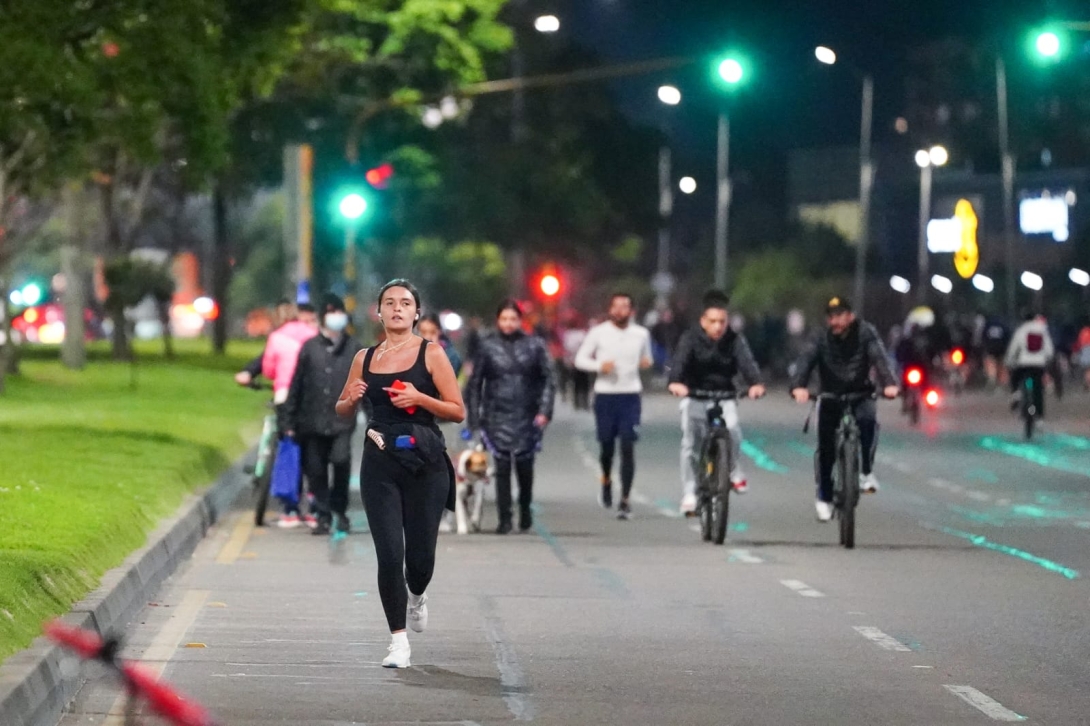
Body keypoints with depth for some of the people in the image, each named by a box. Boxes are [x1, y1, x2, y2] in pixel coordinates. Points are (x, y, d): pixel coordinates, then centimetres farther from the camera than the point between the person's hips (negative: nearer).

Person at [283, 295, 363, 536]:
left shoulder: (353, 348, 6)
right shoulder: (310, 347, 6)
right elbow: (296, 385, 8)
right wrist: (290, 421, 6)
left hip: (341, 420, -2)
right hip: (313, 421, 2)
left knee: (341, 459, -19)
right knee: (315, 469, 3)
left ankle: (340, 509, 0)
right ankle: (323, 516, 15)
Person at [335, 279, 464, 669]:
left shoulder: (431, 354, 1)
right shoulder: (365, 358, 9)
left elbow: (458, 411, -2)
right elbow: (342, 410, 20)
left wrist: (419, 398, -16)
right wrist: (351, 398, -3)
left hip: (425, 463, -2)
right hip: (380, 464, 2)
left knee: (420, 553, 3)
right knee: (389, 552, -9)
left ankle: (416, 595, 39)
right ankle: (398, 640, -1)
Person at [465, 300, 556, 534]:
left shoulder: (535, 345, 4)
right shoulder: (488, 347, 4)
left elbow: (549, 379, 4)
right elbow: (475, 383, 8)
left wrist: (544, 410, -6)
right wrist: (474, 418, 4)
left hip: (527, 416, 0)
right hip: (497, 416, 0)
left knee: (524, 466, 2)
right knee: (502, 466, -5)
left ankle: (525, 509, 28)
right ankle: (504, 518, 0)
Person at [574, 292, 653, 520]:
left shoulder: (641, 334, 5)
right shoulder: (598, 333, 0)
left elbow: (646, 359, 20)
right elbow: (580, 359, 3)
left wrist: (646, 362, -4)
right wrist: (600, 366, -15)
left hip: (630, 396, 0)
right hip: (605, 396, 0)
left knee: (628, 448, -8)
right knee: (607, 446, 8)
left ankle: (625, 500, -6)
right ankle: (606, 480, 40)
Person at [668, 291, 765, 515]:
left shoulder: (735, 341, -8)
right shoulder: (690, 339, -12)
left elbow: (746, 361, -23)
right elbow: (680, 360, -29)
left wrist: (756, 383, -46)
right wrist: (676, 382, -51)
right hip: (694, 397, 0)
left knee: (732, 430, -26)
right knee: (691, 444, -9)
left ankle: (735, 472, -2)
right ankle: (689, 494, -1)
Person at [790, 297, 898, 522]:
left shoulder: (865, 333, -11)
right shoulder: (824, 339, -9)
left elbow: (879, 357, -25)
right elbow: (807, 361, -23)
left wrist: (889, 383, -44)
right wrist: (799, 386, -44)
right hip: (830, 396, 2)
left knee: (868, 421, -33)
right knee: (826, 448, -1)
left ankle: (867, 472, -18)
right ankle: (824, 498, 17)